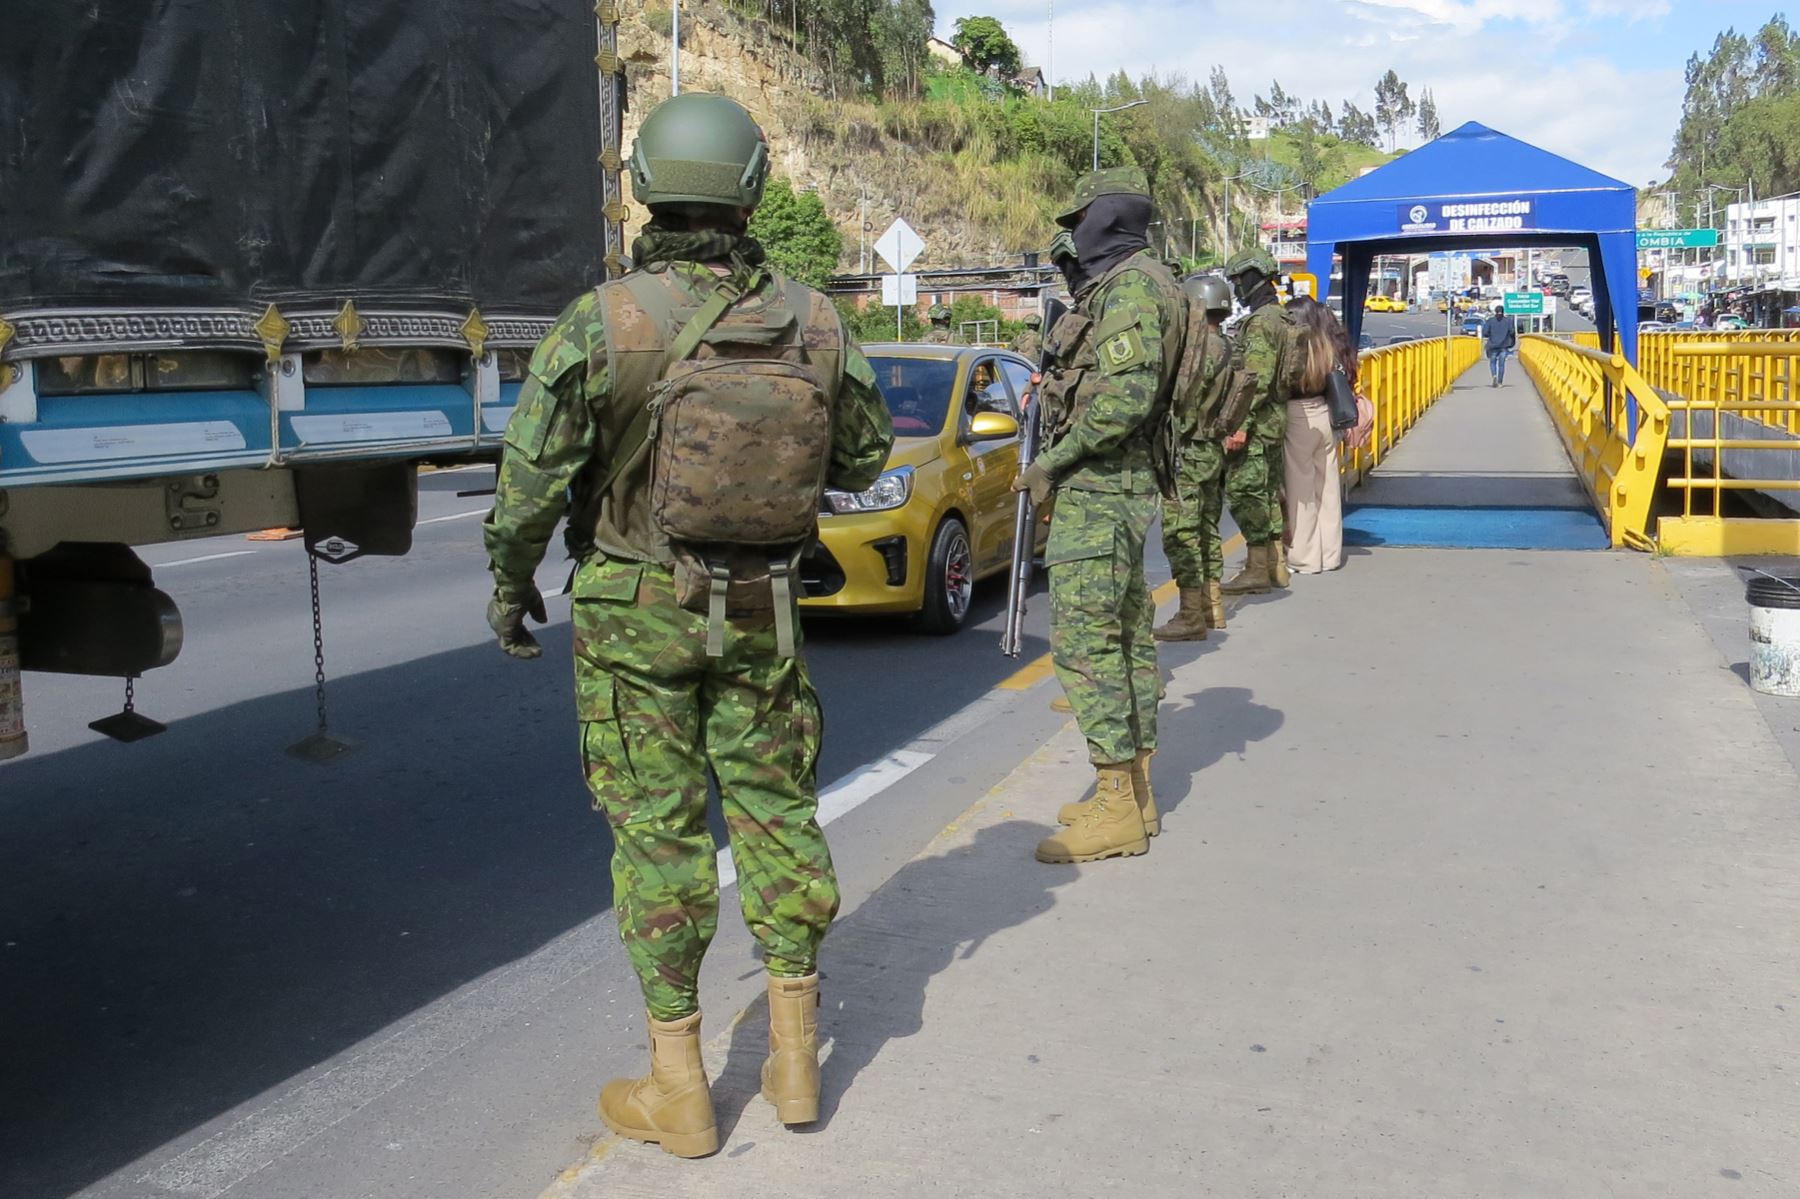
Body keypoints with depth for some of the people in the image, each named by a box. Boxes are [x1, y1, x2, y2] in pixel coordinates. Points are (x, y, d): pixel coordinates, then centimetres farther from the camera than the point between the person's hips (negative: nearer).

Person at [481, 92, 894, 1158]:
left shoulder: (601, 323, -14)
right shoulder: (815, 322, -4)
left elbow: (533, 474, -11)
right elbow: (864, 457, 7)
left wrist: (511, 582, 6)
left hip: (635, 611, -3)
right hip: (763, 612, 3)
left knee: (660, 832, 5)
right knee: (778, 813, 14)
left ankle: (680, 1091, 14)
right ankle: (797, 1060, 24)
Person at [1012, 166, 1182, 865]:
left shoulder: (1131, 286, -14)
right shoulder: (1132, 286, 19)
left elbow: (1127, 397, -25)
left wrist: (1052, 462, -17)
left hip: (1097, 489, -11)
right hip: (1122, 487, 11)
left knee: (1082, 638, -10)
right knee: (1125, 635, 12)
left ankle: (1118, 809, -7)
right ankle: (1135, 793, 20)